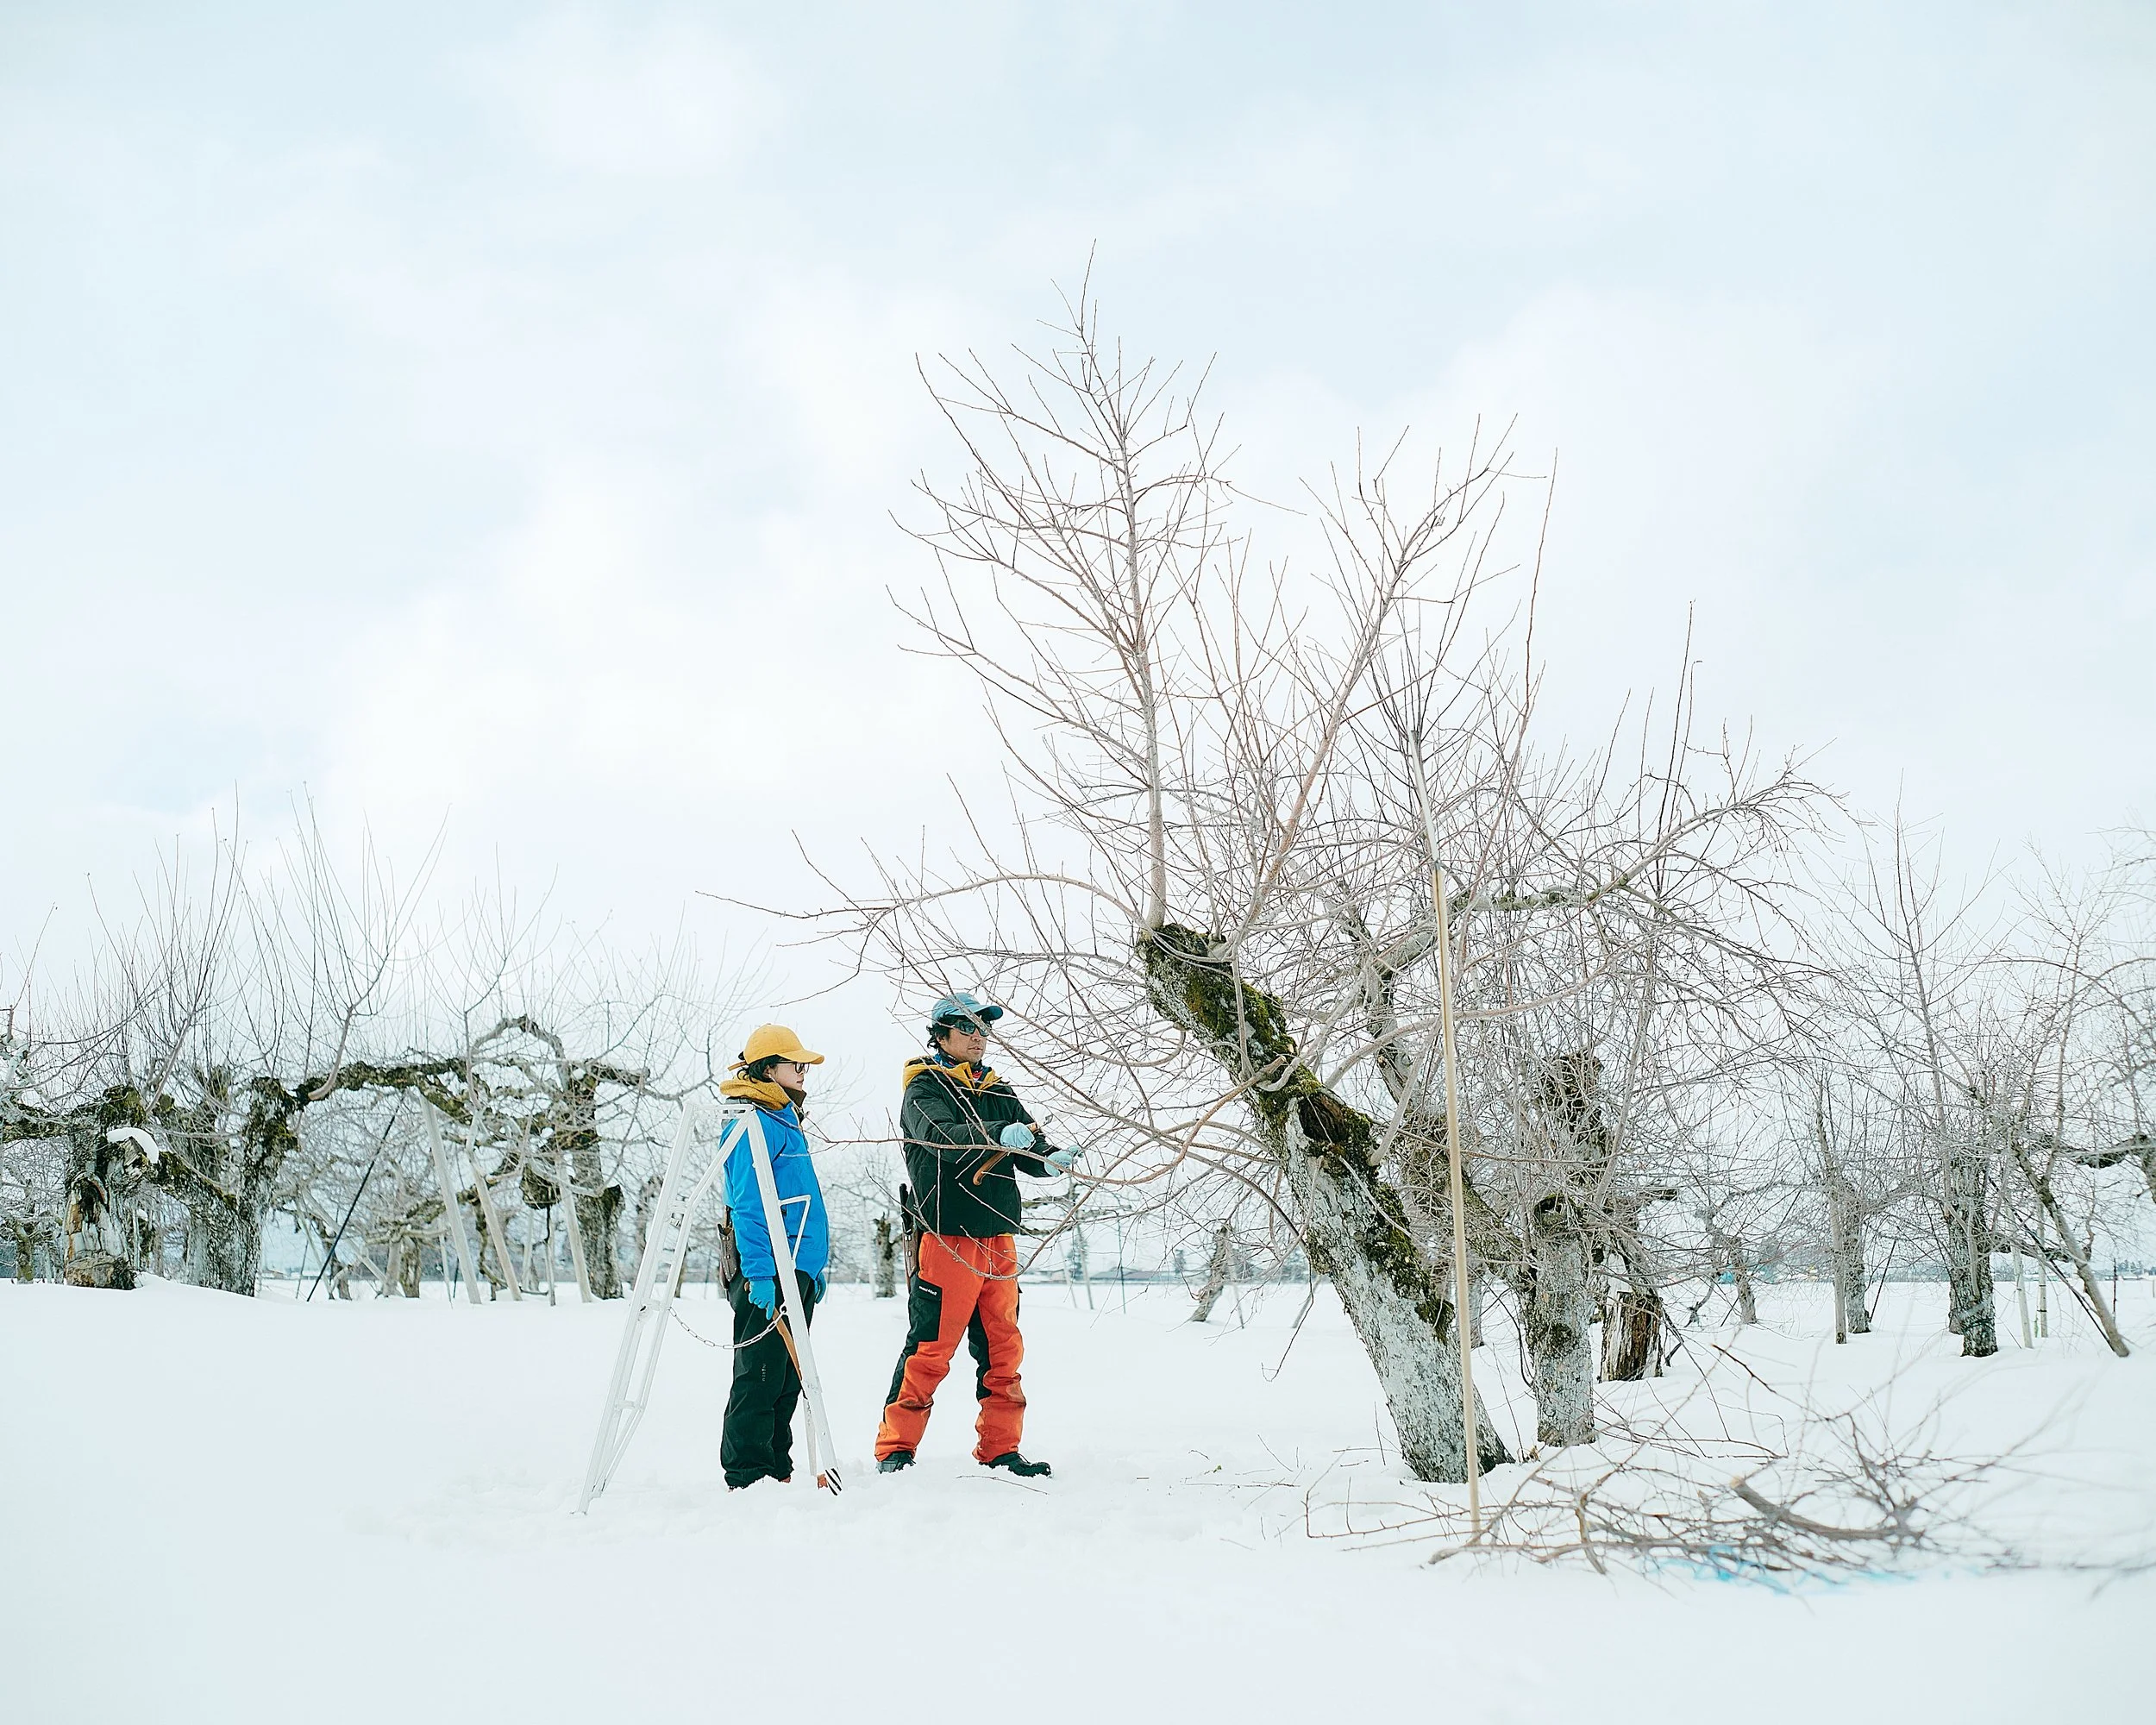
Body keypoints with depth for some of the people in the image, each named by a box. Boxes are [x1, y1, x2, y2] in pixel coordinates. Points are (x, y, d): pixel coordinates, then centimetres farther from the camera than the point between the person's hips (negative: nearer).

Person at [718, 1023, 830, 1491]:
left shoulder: (785, 1123, 21)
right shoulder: (755, 1124, -10)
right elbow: (748, 1207, -18)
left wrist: (814, 1265, 24)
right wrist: (758, 1272, -24)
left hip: (796, 1268, 10)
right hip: (768, 1272, -10)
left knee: (787, 1376, 13)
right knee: (760, 1374, -8)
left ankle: (776, 1468, 20)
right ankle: (747, 1475, -5)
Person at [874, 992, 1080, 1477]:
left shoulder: (999, 1094, 18)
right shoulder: (925, 1090, -2)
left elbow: (1030, 1155, 10)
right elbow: (943, 1137, -23)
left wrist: (1054, 1159, -14)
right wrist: (998, 1136, -39)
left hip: (999, 1239, 6)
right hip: (947, 1238, -6)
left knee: (1002, 1347, 8)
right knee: (931, 1348, -7)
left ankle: (999, 1449, 16)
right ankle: (895, 1448, 3)